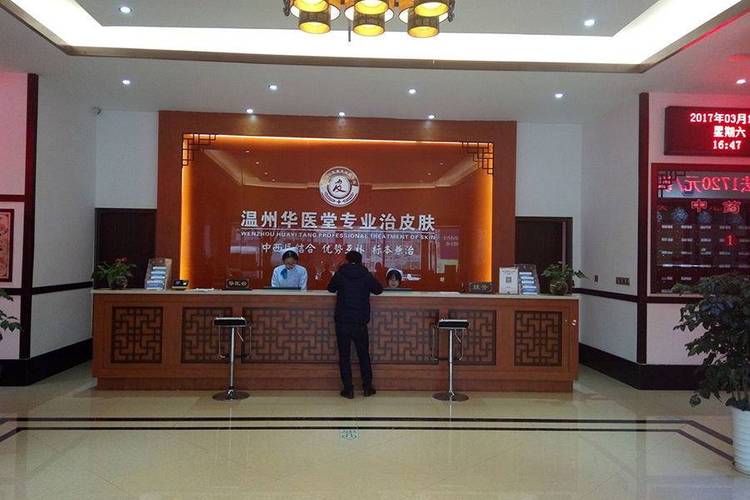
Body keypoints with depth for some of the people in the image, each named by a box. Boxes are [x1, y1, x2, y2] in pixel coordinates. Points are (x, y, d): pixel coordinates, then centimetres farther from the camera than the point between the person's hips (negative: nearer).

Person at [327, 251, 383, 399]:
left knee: (344, 356, 7)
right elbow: (379, 289, 11)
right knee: (363, 354, 14)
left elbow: (331, 288, 14)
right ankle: (367, 387, 19)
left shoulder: (340, 274, -3)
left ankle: (348, 389, 8)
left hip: (342, 321, -1)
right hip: (360, 322, 1)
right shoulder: (366, 275, -3)